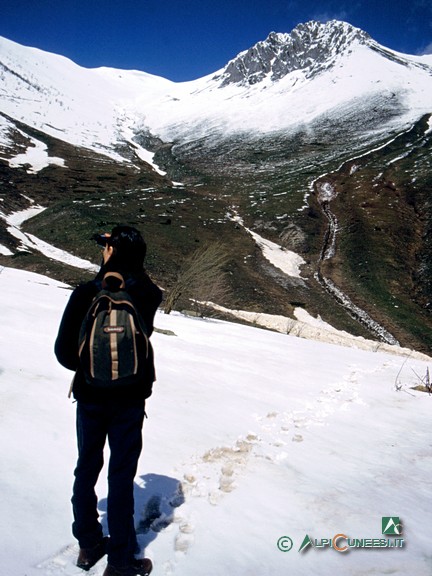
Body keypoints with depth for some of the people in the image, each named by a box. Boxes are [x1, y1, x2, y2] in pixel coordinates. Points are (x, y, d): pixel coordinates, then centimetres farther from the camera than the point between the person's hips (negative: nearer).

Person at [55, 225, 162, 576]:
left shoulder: (86, 293, -15)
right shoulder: (146, 295, -13)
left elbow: (65, 350, -11)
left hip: (90, 396, 1)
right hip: (129, 399, 0)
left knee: (87, 468, 20)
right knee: (122, 475, 11)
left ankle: (89, 545, 36)